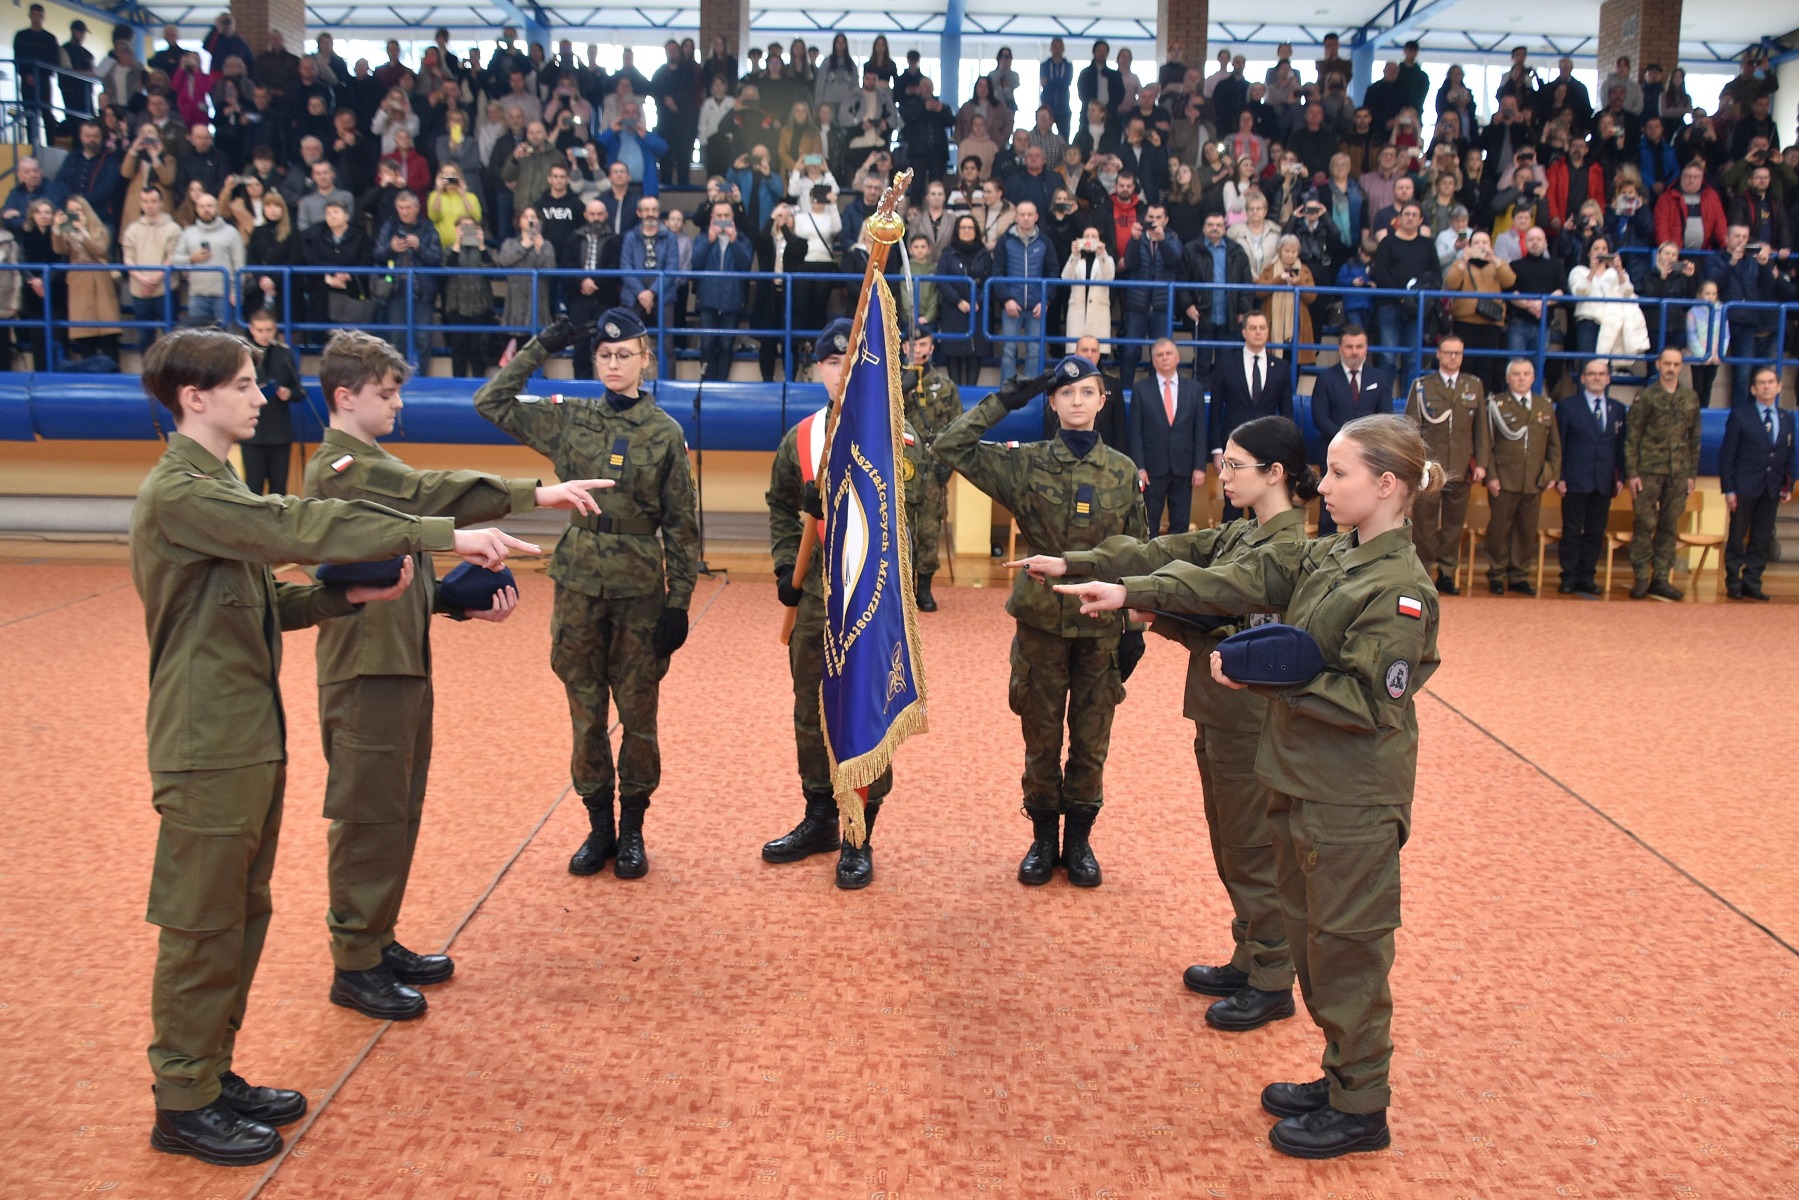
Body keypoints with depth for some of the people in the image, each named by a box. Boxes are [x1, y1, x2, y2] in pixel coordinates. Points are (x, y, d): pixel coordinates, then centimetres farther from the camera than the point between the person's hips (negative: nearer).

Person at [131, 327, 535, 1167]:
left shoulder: (216, 488, 16)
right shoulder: (177, 493, -17)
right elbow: (298, 528, -28)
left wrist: (351, 594, 0)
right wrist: (444, 537, -31)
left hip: (251, 740, 10)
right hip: (208, 749, -10)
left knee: (242, 915, 16)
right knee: (202, 925, 1)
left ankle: (213, 1074, 28)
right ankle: (183, 1103, 15)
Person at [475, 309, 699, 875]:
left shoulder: (665, 432, -2)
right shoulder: (569, 421, 4)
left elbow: (682, 526, -1)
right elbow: (490, 402, 7)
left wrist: (678, 603, -5)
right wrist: (539, 348, 1)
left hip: (641, 593, -2)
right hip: (579, 589, 2)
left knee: (637, 714, 6)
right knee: (586, 713, 8)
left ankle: (632, 830, 20)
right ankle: (599, 828, 22)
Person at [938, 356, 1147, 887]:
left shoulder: (1123, 470, 1)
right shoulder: (1025, 463, -3)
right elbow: (949, 445, -9)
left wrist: (1135, 626, 2)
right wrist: (1004, 401, -9)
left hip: (1101, 626, 1)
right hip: (1041, 620, -1)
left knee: (1091, 742, 9)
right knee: (1041, 739, 9)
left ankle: (1078, 839, 25)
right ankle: (1043, 840, 25)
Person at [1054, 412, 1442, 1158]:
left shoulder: (1400, 587, -18)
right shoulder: (1326, 558, 7)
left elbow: (1368, 702, -21)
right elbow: (1233, 582, 2)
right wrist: (1131, 593, -5)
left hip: (1352, 803, -8)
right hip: (1301, 782, 9)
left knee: (1347, 948, 4)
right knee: (1309, 936, 18)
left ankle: (1360, 1110, 20)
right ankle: (1343, 1076, 34)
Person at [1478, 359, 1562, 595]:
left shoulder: (1545, 406, 13)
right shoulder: (1496, 405, 1)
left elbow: (1554, 443, 15)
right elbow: (1485, 443, -2)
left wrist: (1553, 474, 7)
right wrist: (1490, 475, -9)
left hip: (1534, 482, 3)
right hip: (1504, 480, -3)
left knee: (1526, 531, 6)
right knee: (1499, 529, 1)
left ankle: (1519, 577, 16)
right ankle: (1496, 577, 12)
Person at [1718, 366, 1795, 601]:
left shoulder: (1787, 419, 10)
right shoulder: (1740, 415, -3)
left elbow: (1790, 455, 12)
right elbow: (1727, 454, -5)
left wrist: (1789, 485, 3)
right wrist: (1728, 489, -10)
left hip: (1772, 489, 4)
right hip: (1745, 487, -4)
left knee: (1762, 539, 7)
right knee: (1737, 537, 2)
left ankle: (1752, 583, 14)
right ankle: (1733, 583, 11)